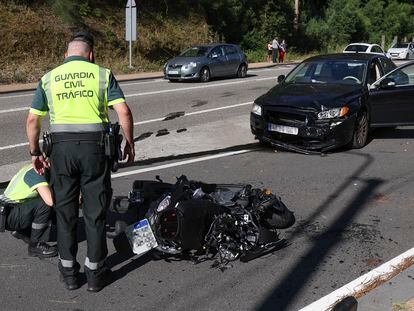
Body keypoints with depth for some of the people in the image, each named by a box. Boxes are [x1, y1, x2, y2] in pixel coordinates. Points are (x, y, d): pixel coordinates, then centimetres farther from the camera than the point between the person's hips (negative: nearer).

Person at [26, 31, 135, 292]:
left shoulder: (49, 78, 11)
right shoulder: (102, 74, 5)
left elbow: (33, 120, 8)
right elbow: (124, 111, -5)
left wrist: (35, 152, 18)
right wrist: (130, 143, 6)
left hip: (61, 146, 2)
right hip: (94, 145, -1)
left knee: (65, 210, 12)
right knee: (95, 211, 7)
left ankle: (69, 272, 19)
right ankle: (95, 273, 15)